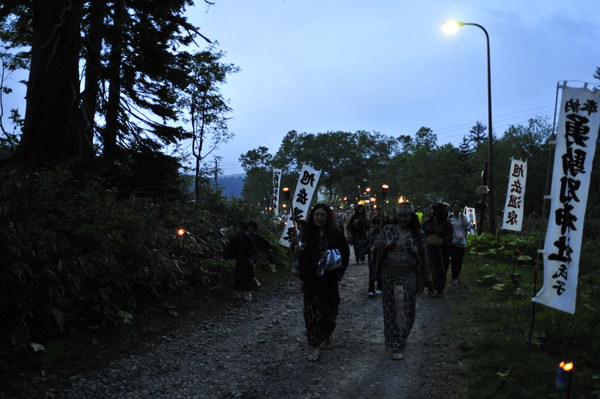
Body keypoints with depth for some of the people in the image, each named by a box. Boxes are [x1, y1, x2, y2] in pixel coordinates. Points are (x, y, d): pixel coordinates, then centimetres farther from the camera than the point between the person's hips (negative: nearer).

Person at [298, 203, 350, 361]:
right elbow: (302, 258, 12)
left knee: (329, 308, 10)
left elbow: (345, 252, 6)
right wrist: (301, 252, -7)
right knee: (312, 311, -4)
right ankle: (315, 346, 3)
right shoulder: (307, 234, 3)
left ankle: (327, 336, 36)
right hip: (311, 279, 0)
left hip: (329, 279, 0)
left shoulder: (335, 234, -1)